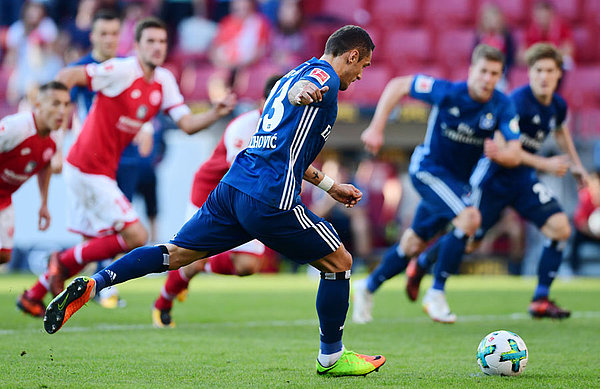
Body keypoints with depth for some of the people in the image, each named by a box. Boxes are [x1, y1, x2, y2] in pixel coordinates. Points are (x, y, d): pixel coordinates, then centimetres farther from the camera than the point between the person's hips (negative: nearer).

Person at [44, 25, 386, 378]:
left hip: (234, 187, 9)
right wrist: (303, 92, -52)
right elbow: (298, 88, -28)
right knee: (339, 263, 6)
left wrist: (328, 184, 42)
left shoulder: (297, 74, 28)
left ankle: (93, 284, -5)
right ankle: (332, 357, 15)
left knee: (176, 253, 9)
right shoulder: (324, 75, -1)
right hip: (272, 199, -9)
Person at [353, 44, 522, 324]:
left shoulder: (502, 106, -13)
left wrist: (499, 153, -42)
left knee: (414, 244, 16)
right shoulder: (448, 93, -22)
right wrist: (376, 128, -16)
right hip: (428, 168, -5)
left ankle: (368, 288, 39)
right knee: (470, 217, -27)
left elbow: (514, 155, -18)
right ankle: (436, 295, -15)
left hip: (458, 180, 6)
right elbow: (397, 86, -11)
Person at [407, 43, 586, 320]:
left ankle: (540, 301, -3)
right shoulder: (518, 102, -23)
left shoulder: (558, 107, 1)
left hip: (523, 181, 6)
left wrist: (576, 165, 25)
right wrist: (544, 164, -28)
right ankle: (420, 265, 34)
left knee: (560, 228, -12)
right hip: (493, 179, -6)